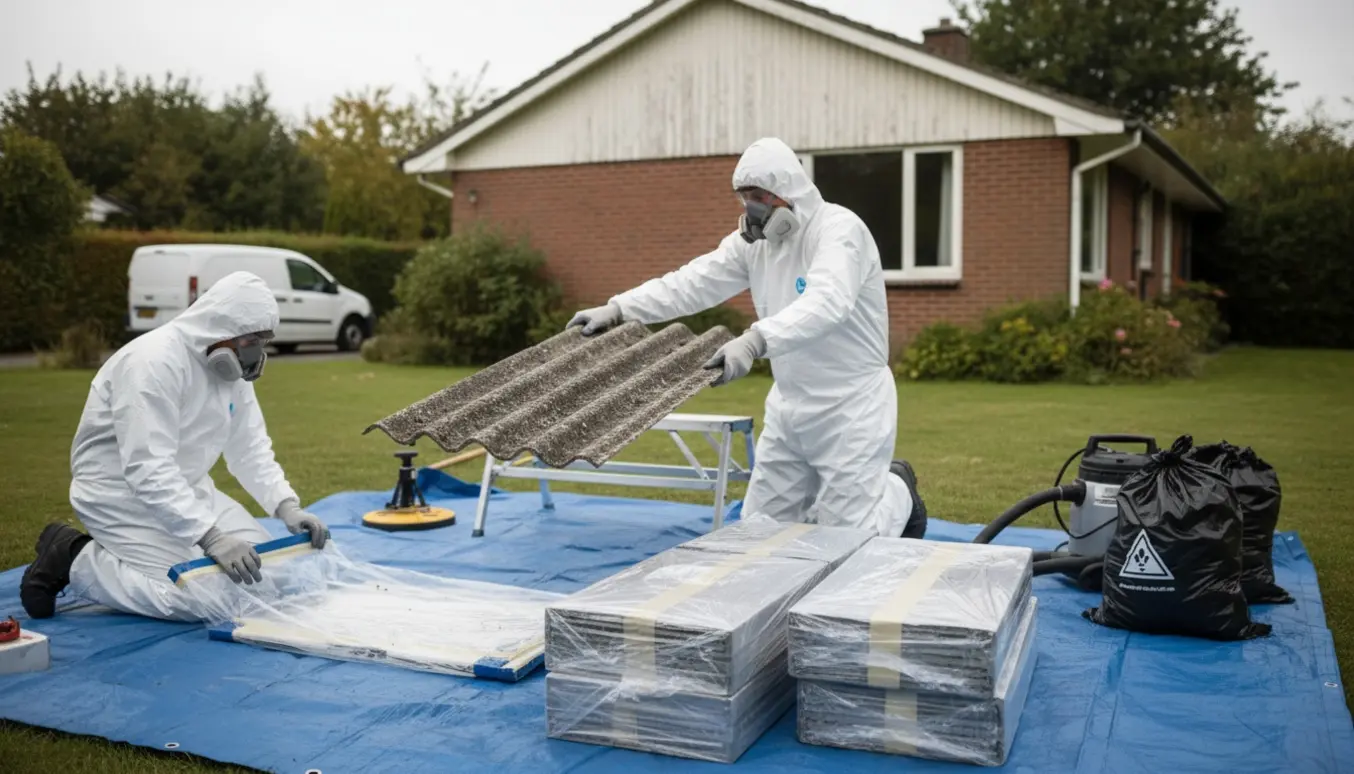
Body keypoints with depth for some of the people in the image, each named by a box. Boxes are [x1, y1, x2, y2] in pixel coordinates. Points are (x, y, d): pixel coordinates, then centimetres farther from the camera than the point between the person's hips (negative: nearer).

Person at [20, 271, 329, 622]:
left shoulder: (231, 366, -1)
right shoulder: (154, 362, -28)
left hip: (183, 487, 9)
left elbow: (251, 449, 2)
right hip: (121, 492, -9)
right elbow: (149, 472, -33)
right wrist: (211, 537, -39)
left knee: (265, 566, 1)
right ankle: (74, 560, 1)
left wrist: (287, 506, -13)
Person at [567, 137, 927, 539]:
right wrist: (617, 309, -15)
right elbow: (691, 282, -3)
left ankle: (897, 493, 29)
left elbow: (826, 302, -38)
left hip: (849, 404, -7)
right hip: (789, 403, 7)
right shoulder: (753, 239, 4)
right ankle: (861, 487, 34)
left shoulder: (839, 228, -19)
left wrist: (755, 341, -52)